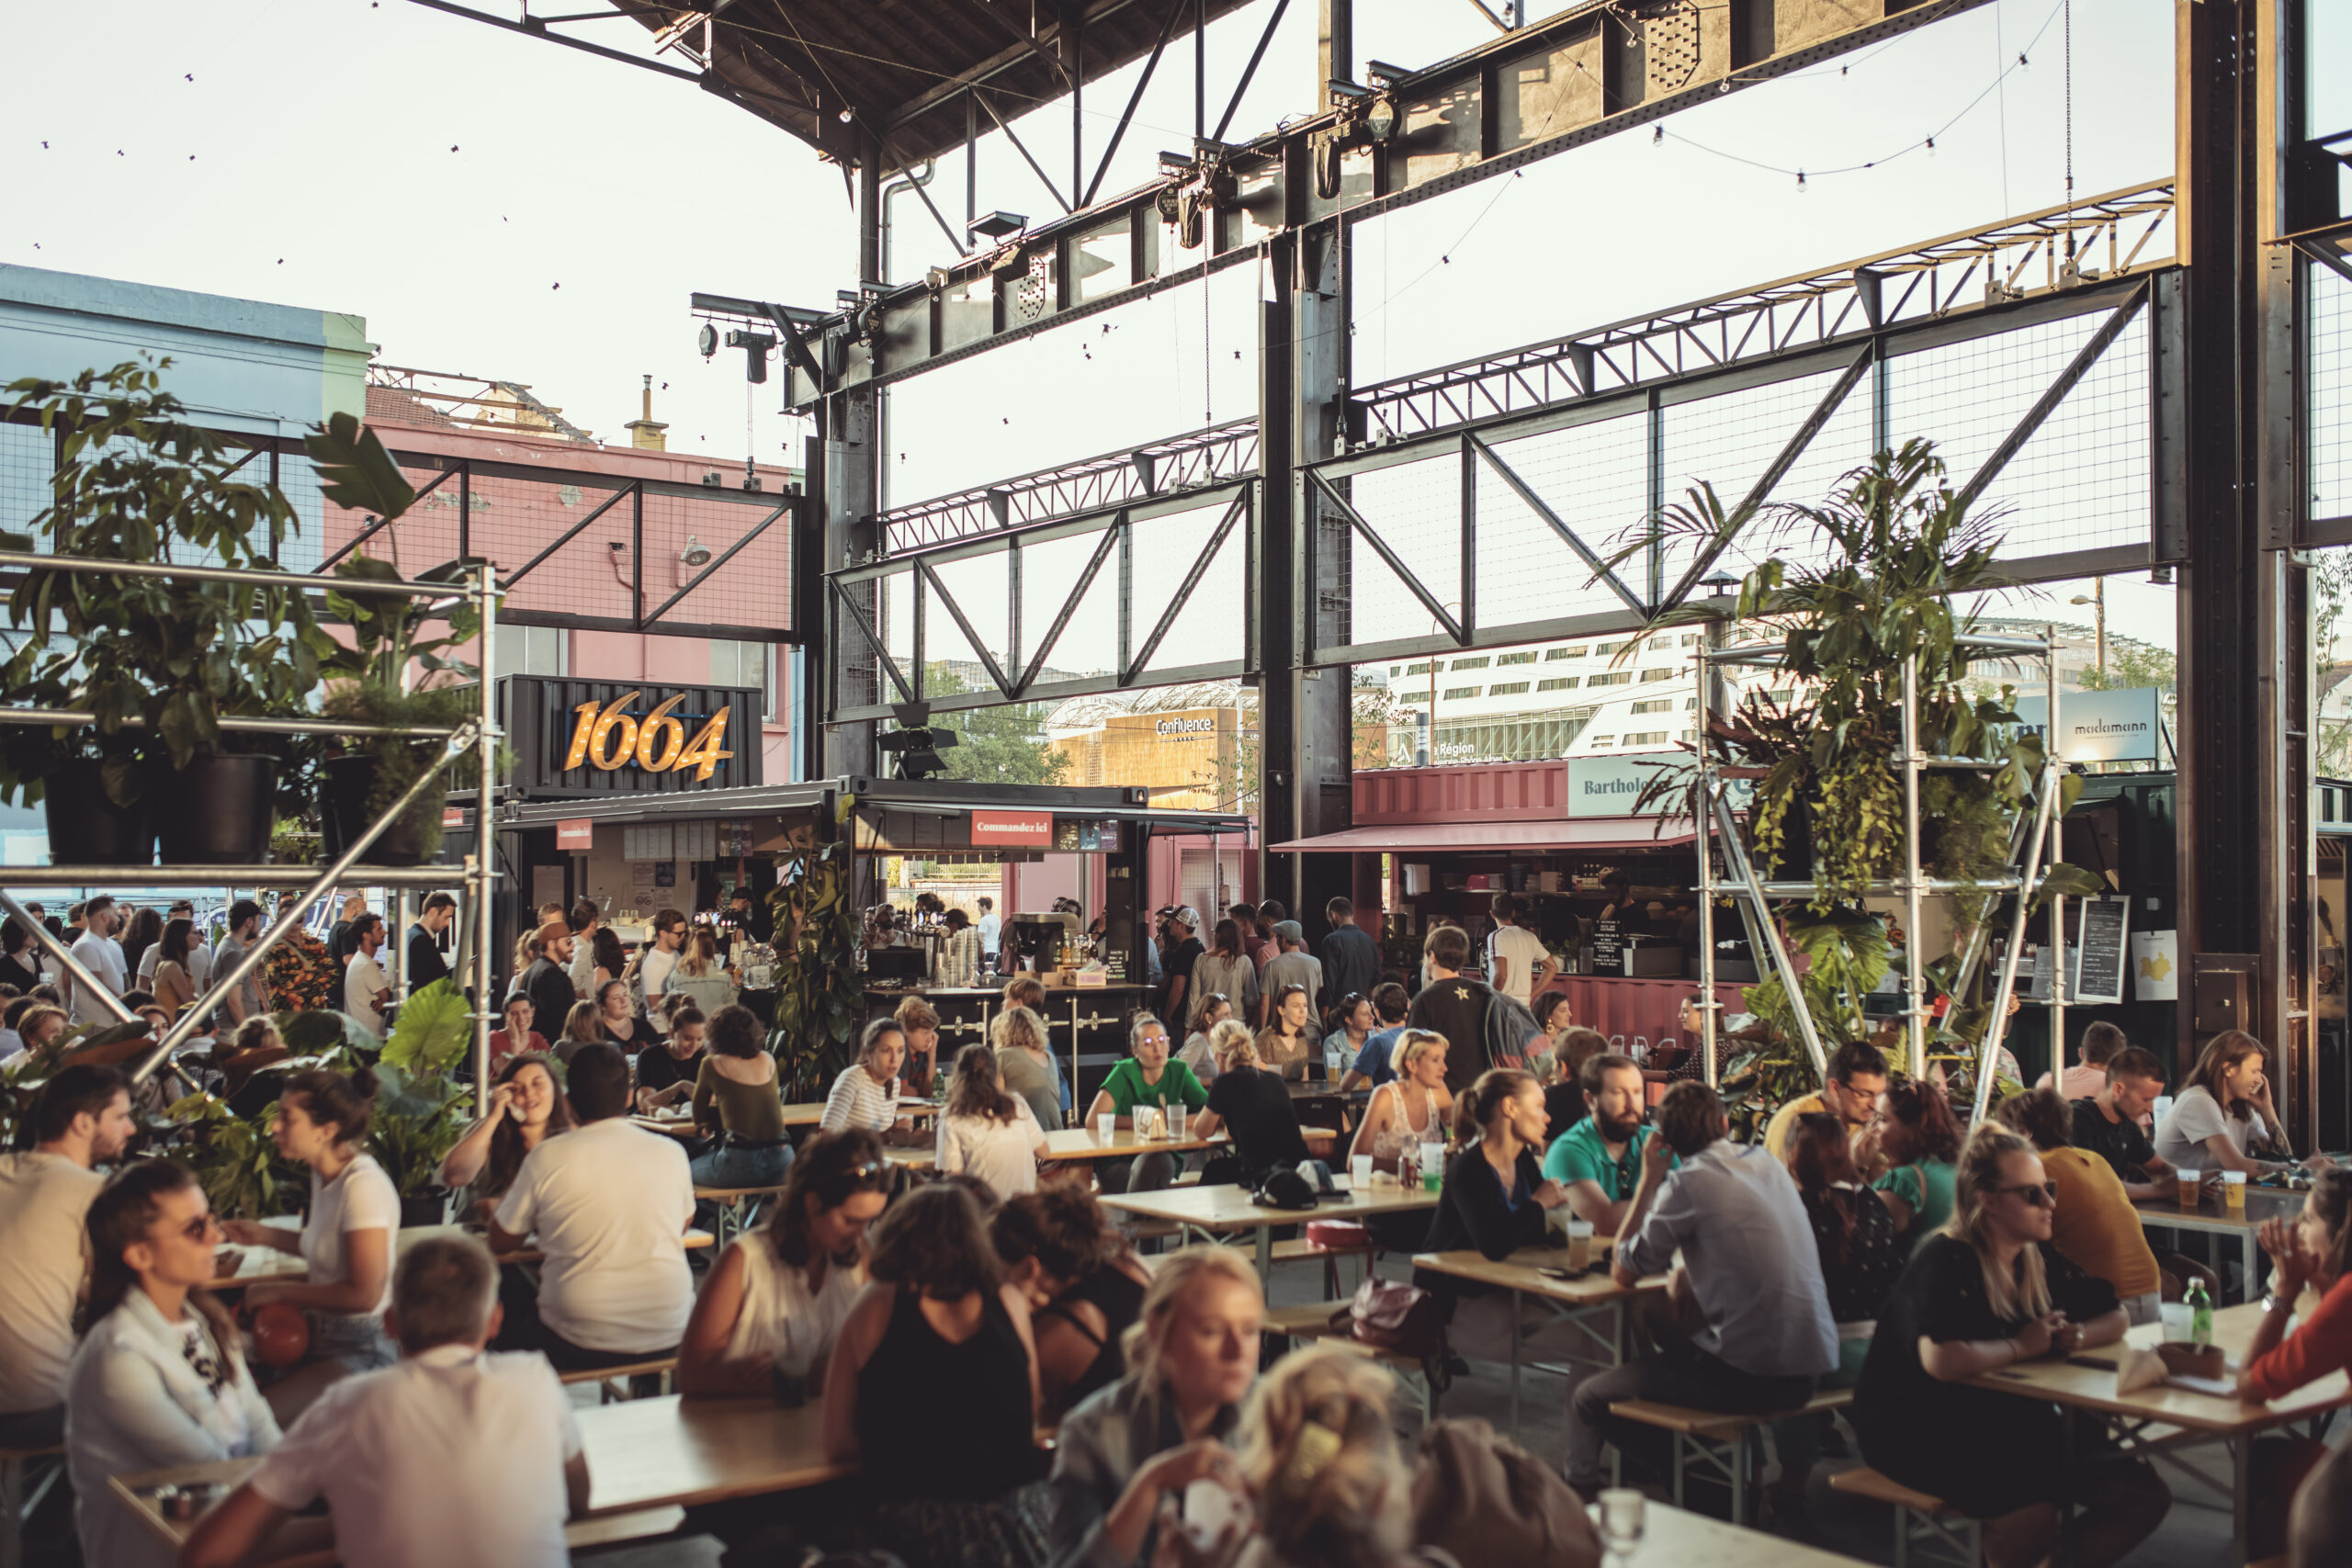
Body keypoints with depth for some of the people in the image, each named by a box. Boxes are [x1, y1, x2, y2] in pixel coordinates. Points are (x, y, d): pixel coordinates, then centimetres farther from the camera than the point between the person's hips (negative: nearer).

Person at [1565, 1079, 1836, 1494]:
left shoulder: (1688, 1183, -11)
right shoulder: (1770, 1165, 10)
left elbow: (1622, 1274, -2)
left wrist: (1649, 1179, 3)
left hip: (1751, 1375, -7)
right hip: (1812, 1367, 7)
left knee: (1588, 1400, 5)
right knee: (1673, 1348, 34)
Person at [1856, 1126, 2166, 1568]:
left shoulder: (2041, 1259, 6)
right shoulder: (1944, 1263, -18)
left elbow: (2113, 1319, 16)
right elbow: (1943, 1361, -35)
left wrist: (2076, 1335, -7)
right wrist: (2021, 1346, -19)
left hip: (2010, 1425, 8)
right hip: (1922, 1436, -8)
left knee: (2145, 1492, -8)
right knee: (2033, 1512, -31)